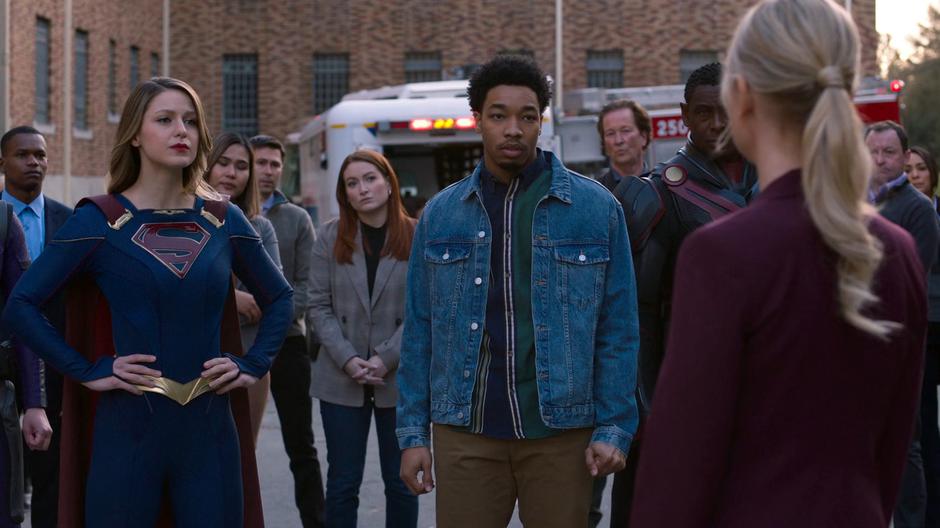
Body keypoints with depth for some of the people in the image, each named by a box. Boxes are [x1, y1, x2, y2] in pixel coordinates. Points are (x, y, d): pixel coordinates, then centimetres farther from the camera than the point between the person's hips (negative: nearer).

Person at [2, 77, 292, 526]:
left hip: (210, 426, 3)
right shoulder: (98, 220, -3)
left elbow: (279, 297, 20)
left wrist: (253, 364, 6)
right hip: (129, 425, -3)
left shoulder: (223, 220, 7)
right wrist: (86, 371, -9)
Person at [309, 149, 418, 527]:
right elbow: (320, 307, 0)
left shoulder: (418, 237, -2)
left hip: (400, 379, -1)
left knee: (401, 482, 8)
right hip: (341, 380, 1)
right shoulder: (330, 236, 3)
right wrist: (348, 359, -12)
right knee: (342, 483, 6)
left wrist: (386, 359, -14)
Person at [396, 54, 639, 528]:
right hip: (464, 431, 1)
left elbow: (618, 329, 1)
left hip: (560, 432, -1)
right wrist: (412, 433, 4)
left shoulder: (595, 208, 1)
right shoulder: (440, 214, 7)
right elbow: (419, 331, 8)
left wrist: (614, 429, -5)